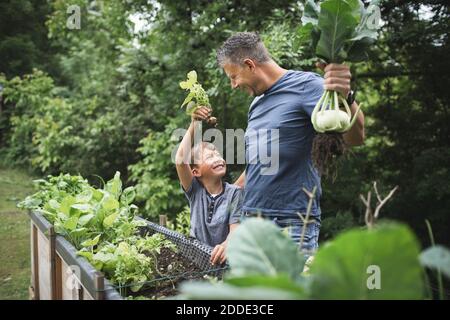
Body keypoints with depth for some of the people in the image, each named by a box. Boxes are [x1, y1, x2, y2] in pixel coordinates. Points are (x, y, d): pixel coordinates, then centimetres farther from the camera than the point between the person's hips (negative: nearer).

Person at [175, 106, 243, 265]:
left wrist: (226, 245, -35)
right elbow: (180, 160, -13)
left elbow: (235, 229, -12)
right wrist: (193, 125, -17)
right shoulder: (195, 191, 1)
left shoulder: (233, 193, -2)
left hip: (220, 258, -2)